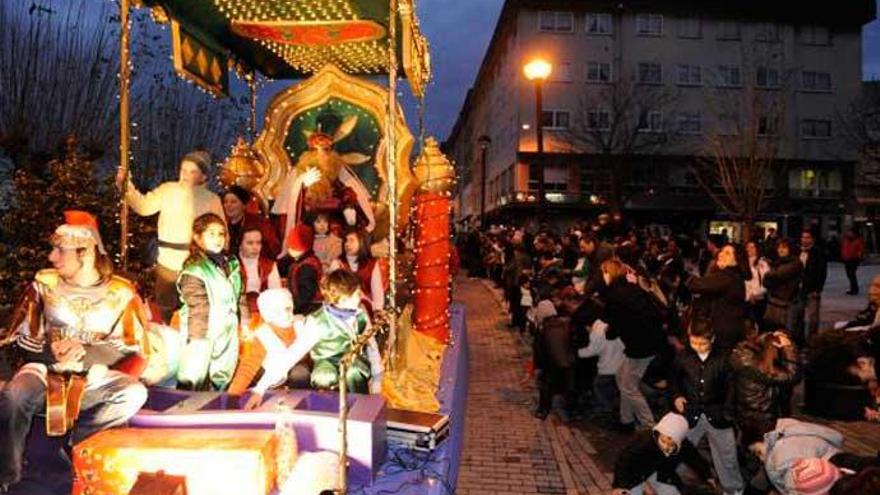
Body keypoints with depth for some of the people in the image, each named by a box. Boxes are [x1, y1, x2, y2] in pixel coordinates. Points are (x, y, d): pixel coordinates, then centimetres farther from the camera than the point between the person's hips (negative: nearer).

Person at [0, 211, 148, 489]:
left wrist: (86, 352, -16)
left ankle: (77, 442, -7)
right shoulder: (44, 283, 3)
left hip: (94, 377, 0)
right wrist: (51, 352, -15)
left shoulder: (121, 293, -1)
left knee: (135, 393, -29)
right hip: (47, 370, 0)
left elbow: (135, 349, -3)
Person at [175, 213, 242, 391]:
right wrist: (198, 339, -21)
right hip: (202, 336, -7)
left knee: (222, 381, 18)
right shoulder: (194, 270, -16)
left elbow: (238, 298, 15)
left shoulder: (232, 264, 9)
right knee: (193, 384, -1)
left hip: (228, 334, 7)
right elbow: (198, 308, -20)